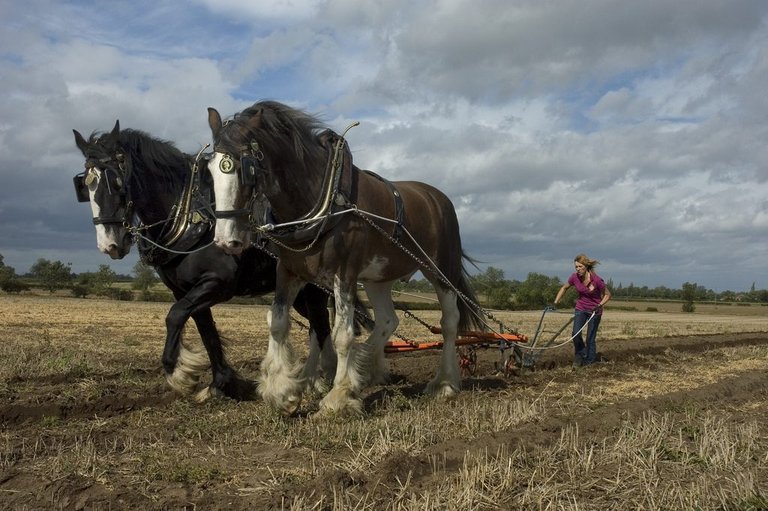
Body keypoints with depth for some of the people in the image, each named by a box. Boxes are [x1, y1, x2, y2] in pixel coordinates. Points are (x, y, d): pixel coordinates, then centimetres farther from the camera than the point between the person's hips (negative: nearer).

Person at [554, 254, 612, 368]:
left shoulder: (596, 280, -24)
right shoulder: (575, 277, -13)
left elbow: (607, 294, -9)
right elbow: (564, 288, 6)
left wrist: (600, 305, -23)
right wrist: (555, 303, 0)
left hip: (594, 310, -3)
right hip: (580, 309, 3)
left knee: (590, 337, 0)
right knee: (576, 334, -14)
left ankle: (589, 360, 17)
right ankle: (580, 354, 9)